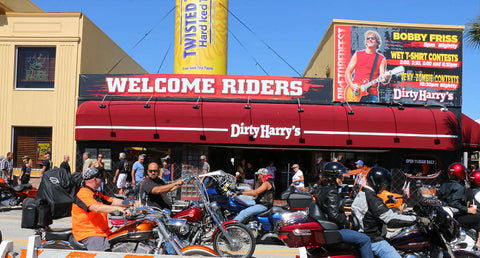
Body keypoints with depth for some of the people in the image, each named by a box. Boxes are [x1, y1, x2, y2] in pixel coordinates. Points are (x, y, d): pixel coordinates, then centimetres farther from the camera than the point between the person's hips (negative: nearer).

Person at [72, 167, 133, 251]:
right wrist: (117, 208, -37)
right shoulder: (83, 194, -13)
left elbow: (112, 201, 17)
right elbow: (96, 208, -29)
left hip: (103, 231, 9)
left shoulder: (97, 194, 20)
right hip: (88, 233, -9)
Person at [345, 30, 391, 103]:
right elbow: (348, 72, 9)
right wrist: (352, 85, -7)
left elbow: (382, 76, -2)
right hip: (355, 94, 1)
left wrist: (385, 78, -26)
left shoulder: (381, 59, 8)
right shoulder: (357, 54, 13)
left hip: (371, 94, -1)